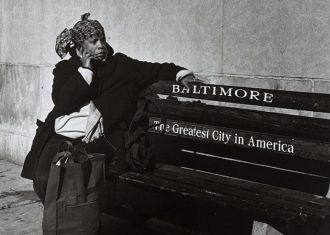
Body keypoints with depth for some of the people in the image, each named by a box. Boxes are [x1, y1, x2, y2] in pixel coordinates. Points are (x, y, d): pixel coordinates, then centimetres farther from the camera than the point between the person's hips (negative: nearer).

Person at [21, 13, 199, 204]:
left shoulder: (119, 65, 11)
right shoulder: (65, 69, 11)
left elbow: (153, 70, 6)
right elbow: (62, 102, -5)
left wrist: (180, 73, -11)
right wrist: (85, 70, -7)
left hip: (95, 140, -1)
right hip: (61, 136, 1)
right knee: (43, 180, -18)